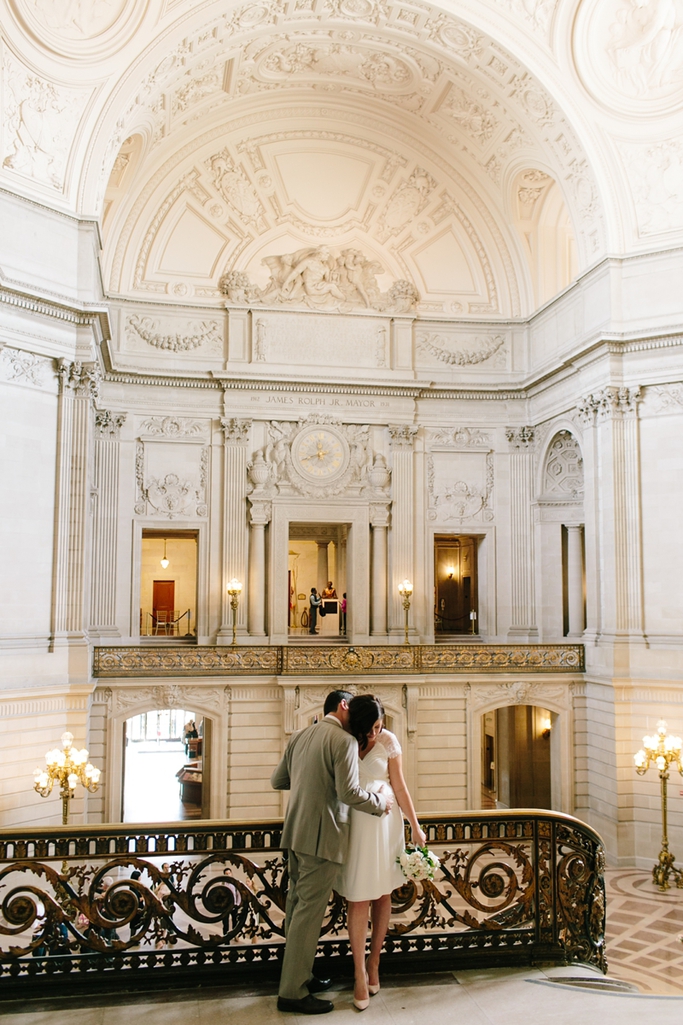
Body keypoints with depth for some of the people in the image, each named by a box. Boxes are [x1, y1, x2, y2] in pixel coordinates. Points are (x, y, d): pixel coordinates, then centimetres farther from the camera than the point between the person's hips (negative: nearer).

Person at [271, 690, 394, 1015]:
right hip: (322, 836, -8)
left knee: (297, 905, 16)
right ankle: (292, 993, 5)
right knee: (309, 912, -2)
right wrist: (380, 803, -5)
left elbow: (277, 781, 15)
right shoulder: (344, 741, -14)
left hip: (295, 833, 9)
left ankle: (299, 975, 28)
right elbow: (348, 792, -21)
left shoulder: (299, 736, 10)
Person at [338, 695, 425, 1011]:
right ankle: (360, 975, 8)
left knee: (382, 895, 9)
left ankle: (374, 964, 25)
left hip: (385, 823, 1)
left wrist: (415, 827, 2)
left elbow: (399, 787, 1)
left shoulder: (388, 741, -5)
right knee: (358, 899, -1)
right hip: (354, 825, -1)